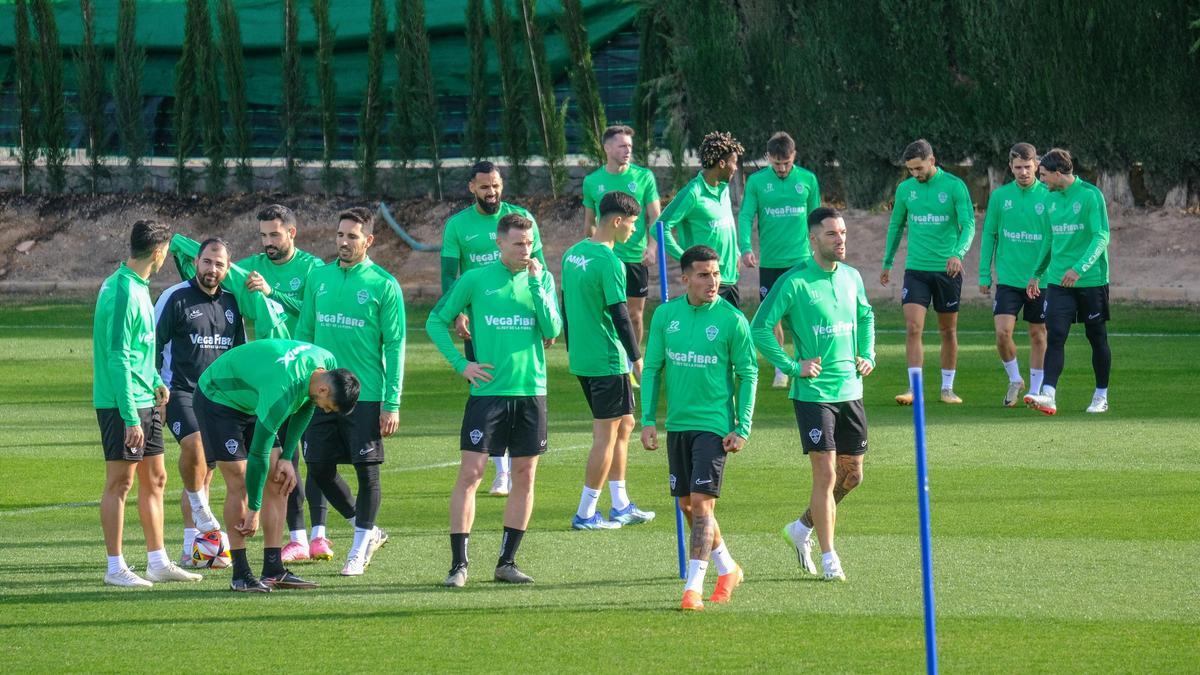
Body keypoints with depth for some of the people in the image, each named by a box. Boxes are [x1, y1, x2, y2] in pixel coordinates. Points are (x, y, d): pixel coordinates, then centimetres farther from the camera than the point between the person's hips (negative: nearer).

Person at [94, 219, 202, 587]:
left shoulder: (138, 287, 11)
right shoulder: (122, 292, -19)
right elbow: (118, 359, -22)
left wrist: (155, 382, 17)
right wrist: (130, 417, -23)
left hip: (145, 402, 10)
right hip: (122, 404, -10)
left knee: (155, 479, 13)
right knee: (120, 482, -3)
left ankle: (158, 562, 19)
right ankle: (115, 568, 2)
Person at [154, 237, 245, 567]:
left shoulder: (231, 303, 11)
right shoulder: (175, 298, -6)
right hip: (180, 391, -5)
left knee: (205, 472, 6)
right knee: (194, 444, -31)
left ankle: (191, 546, 11)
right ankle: (202, 514, -14)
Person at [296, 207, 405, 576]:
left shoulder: (383, 285, -5)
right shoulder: (319, 277, 8)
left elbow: (395, 346, -6)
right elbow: (304, 333, 15)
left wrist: (392, 403, -10)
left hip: (366, 396, -5)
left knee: (367, 471, 0)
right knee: (320, 468, 5)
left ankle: (359, 548, 12)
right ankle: (368, 531, 22)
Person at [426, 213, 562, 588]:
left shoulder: (542, 279, 6)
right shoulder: (475, 280, 0)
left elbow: (552, 330, -5)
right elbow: (436, 322, 7)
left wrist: (535, 283, -11)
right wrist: (461, 364, -3)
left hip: (531, 391, 3)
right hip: (488, 390, -3)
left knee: (525, 476, 5)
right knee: (470, 474, -8)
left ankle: (507, 561, 14)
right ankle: (458, 563, -4)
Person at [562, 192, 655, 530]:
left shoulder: (573, 254, 9)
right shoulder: (609, 262, -17)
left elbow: (566, 304, 16)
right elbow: (619, 315, -18)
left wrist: (571, 349, 24)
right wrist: (637, 359, -11)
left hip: (580, 359, 9)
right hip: (608, 360, -9)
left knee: (623, 425, 18)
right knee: (606, 433, 0)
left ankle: (621, 506, 23)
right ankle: (585, 514, 2)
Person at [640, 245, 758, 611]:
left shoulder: (732, 319, -7)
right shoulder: (666, 314, 3)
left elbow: (748, 374, -2)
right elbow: (652, 368, 9)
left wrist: (742, 428, -8)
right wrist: (648, 420, 2)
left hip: (714, 425, -5)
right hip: (677, 423, 5)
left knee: (701, 502, -12)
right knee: (687, 504, 12)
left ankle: (694, 586, -12)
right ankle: (728, 569, 31)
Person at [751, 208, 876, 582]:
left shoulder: (851, 277, 8)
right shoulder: (794, 282, -12)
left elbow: (866, 316, 27)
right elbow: (760, 328, -11)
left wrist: (867, 355, 13)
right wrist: (792, 366, -14)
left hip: (850, 390, 7)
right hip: (813, 392, -7)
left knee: (852, 474, 11)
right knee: (826, 473, -8)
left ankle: (803, 528, 31)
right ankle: (829, 557, 1)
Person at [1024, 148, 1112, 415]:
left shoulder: (1090, 195, -11)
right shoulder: (1052, 198, 10)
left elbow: (1101, 237, -17)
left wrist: (1080, 268, -27)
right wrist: (1037, 273, 24)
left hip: (1091, 281, -5)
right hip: (1058, 280, 5)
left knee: (1097, 338, 7)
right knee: (1055, 336, -9)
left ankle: (1101, 396, 20)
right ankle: (1048, 396, -18)